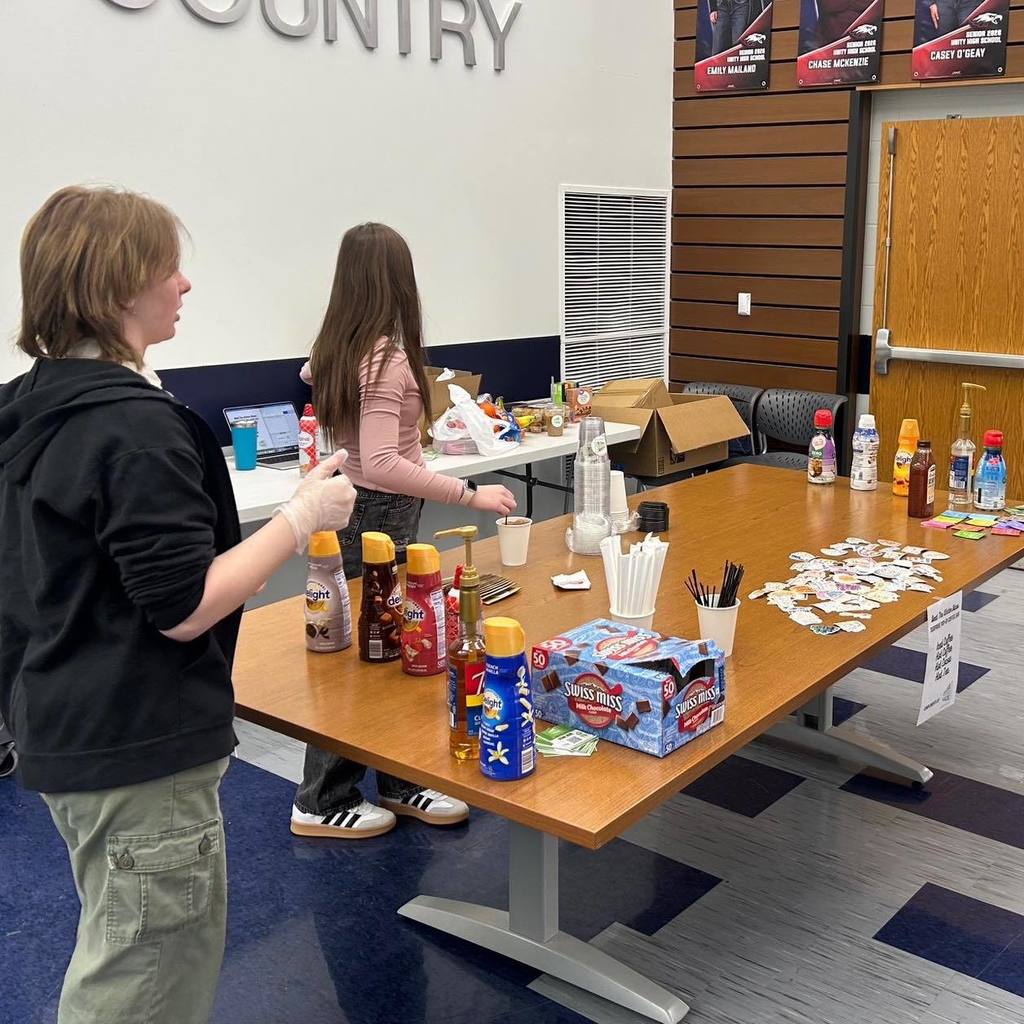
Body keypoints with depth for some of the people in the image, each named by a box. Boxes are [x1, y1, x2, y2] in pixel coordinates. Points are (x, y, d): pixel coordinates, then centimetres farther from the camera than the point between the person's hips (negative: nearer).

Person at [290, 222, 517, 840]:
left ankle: (399, 784, 29)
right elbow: (381, 465, -32)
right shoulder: (388, 359, -23)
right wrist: (469, 494, -33)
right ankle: (325, 805, 16)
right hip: (382, 516, -9)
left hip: (354, 508, 9)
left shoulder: (337, 349, 3)